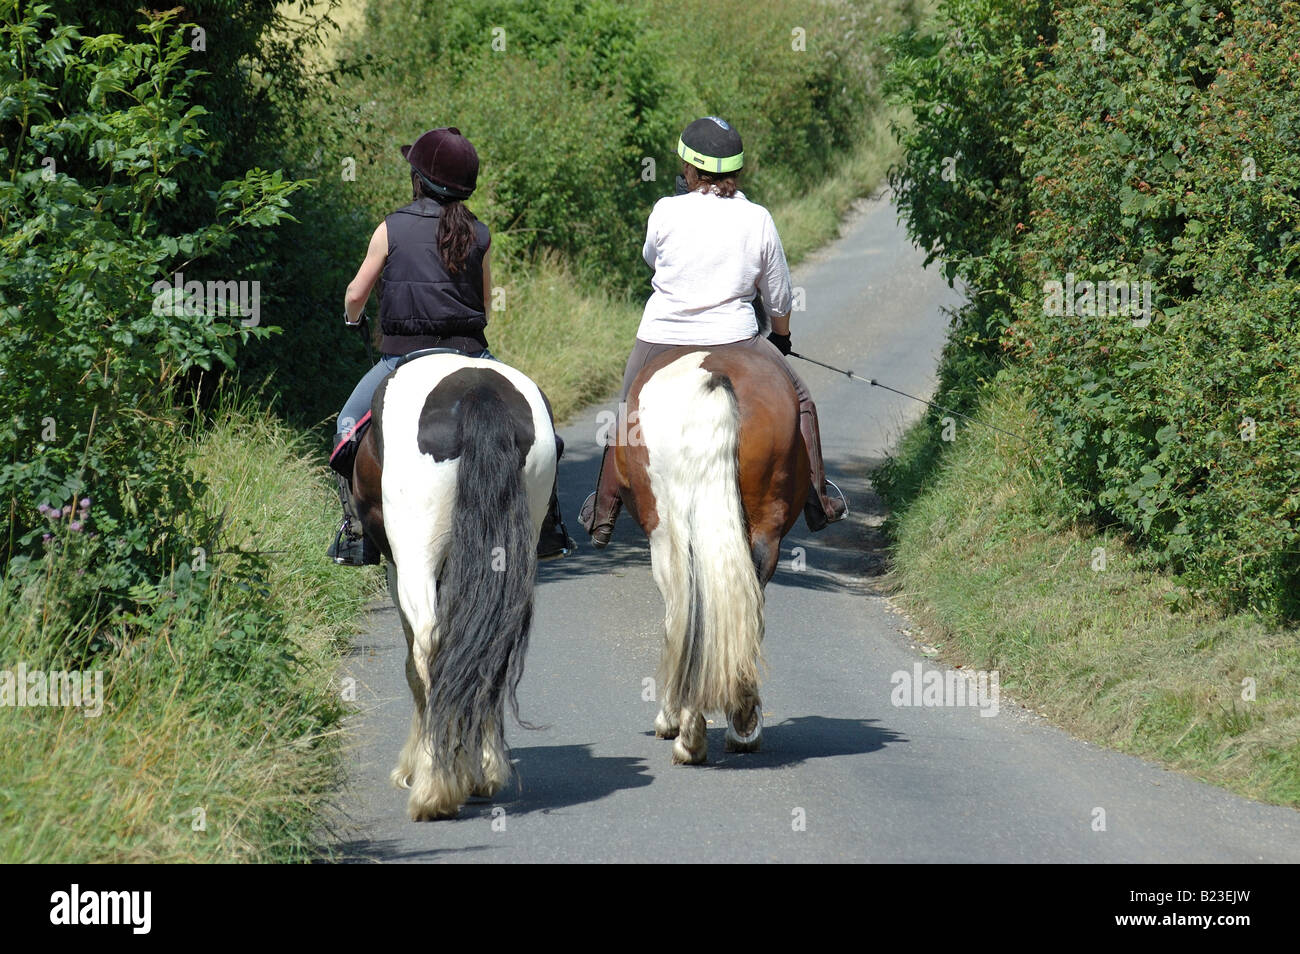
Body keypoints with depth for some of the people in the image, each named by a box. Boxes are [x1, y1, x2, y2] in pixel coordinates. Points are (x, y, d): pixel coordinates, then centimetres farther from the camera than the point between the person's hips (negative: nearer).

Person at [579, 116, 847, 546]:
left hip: (659, 339, 0)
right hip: (734, 340, 0)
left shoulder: (666, 212, -9)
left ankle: (602, 515, 32)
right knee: (797, 401, 21)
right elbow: (779, 297, 6)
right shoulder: (758, 220, -4)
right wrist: (781, 339, 24)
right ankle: (817, 502, 24)